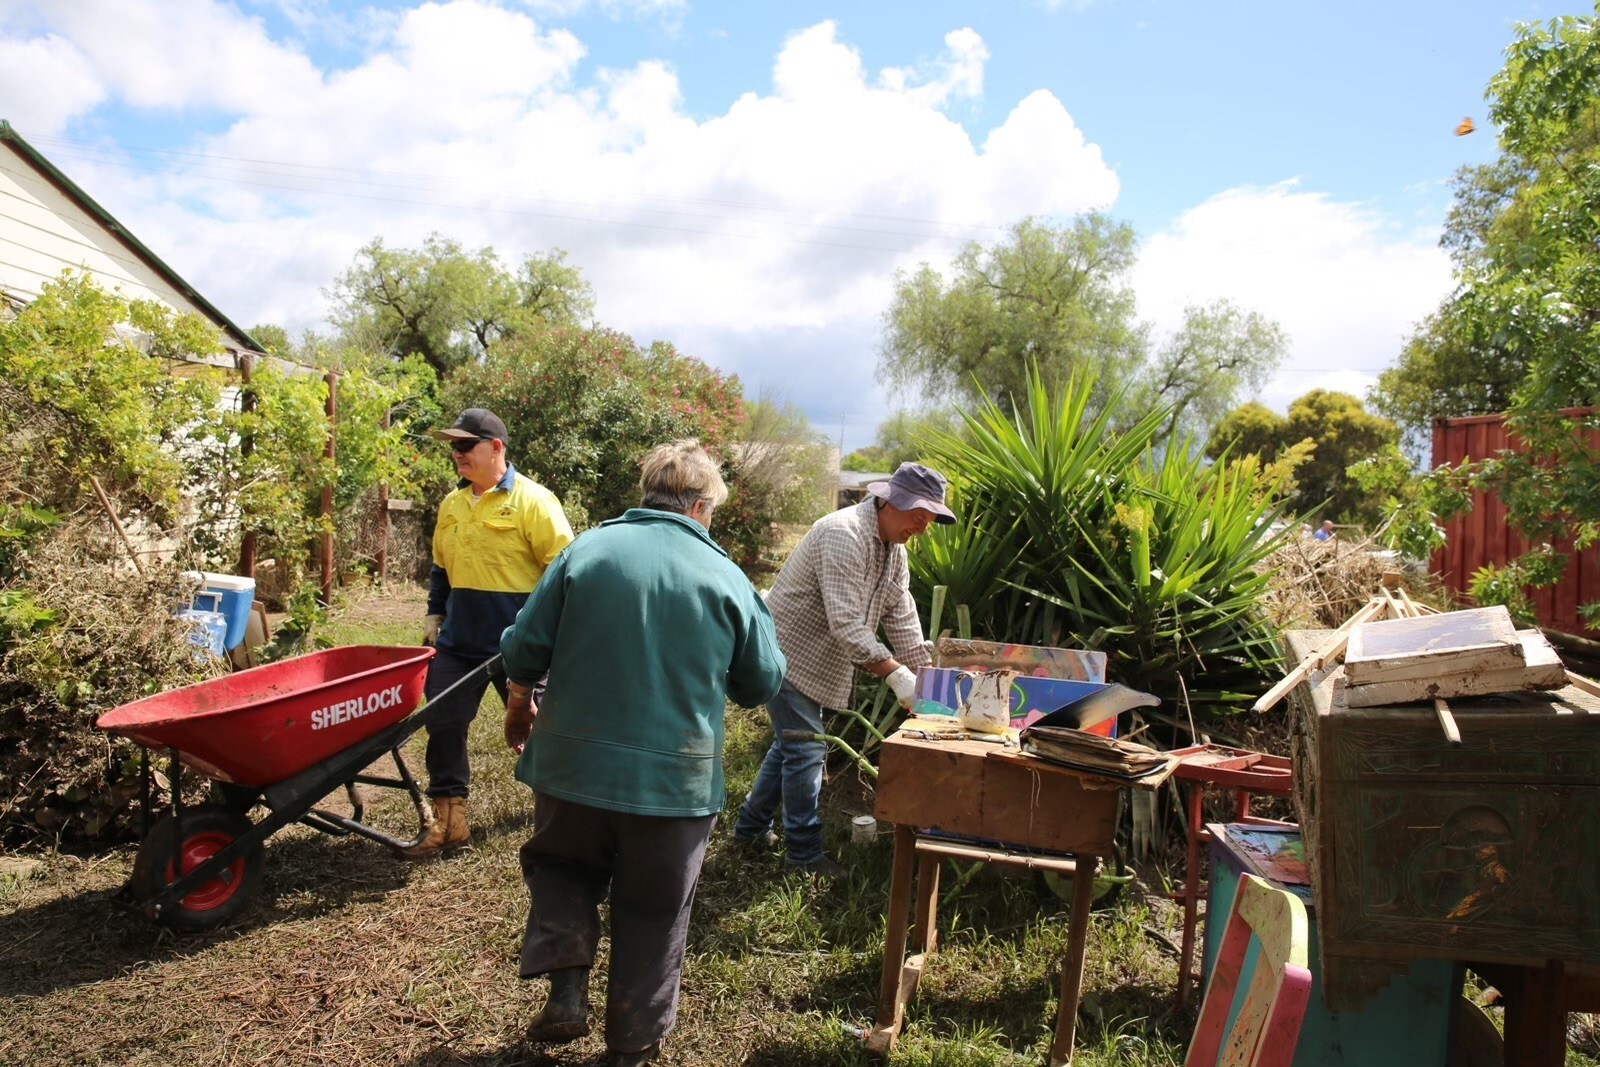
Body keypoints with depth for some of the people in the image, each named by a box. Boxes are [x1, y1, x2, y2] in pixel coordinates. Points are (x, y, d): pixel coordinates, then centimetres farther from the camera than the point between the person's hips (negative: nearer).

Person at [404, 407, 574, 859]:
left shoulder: (532, 499, -12)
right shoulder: (451, 504, 8)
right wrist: (435, 613, 15)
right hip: (458, 640, 6)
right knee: (443, 725, 3)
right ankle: (448, 820, 15)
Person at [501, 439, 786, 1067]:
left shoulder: (585, 550, -5)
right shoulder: (724, 577, -5)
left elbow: (523, 650, -3)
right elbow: (763, 684, 2)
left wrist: (520, 706, 17)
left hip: (573, 763, 1)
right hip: (675, 779, -1)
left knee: (562, 872, 27)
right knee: (653, 914, 16)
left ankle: (566, 992, 13)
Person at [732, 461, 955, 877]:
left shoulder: (893, 550, 4)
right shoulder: (845, 535, -27)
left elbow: (902, 618, 4)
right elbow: (846, 624, -33)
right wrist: (896, 675, -35)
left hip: (815, 662, 10)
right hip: (788, 652, -10)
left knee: (791, 745, 18)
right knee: (806, 750, -5)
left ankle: (751, 826, 34)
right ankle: (804, 852, 9)